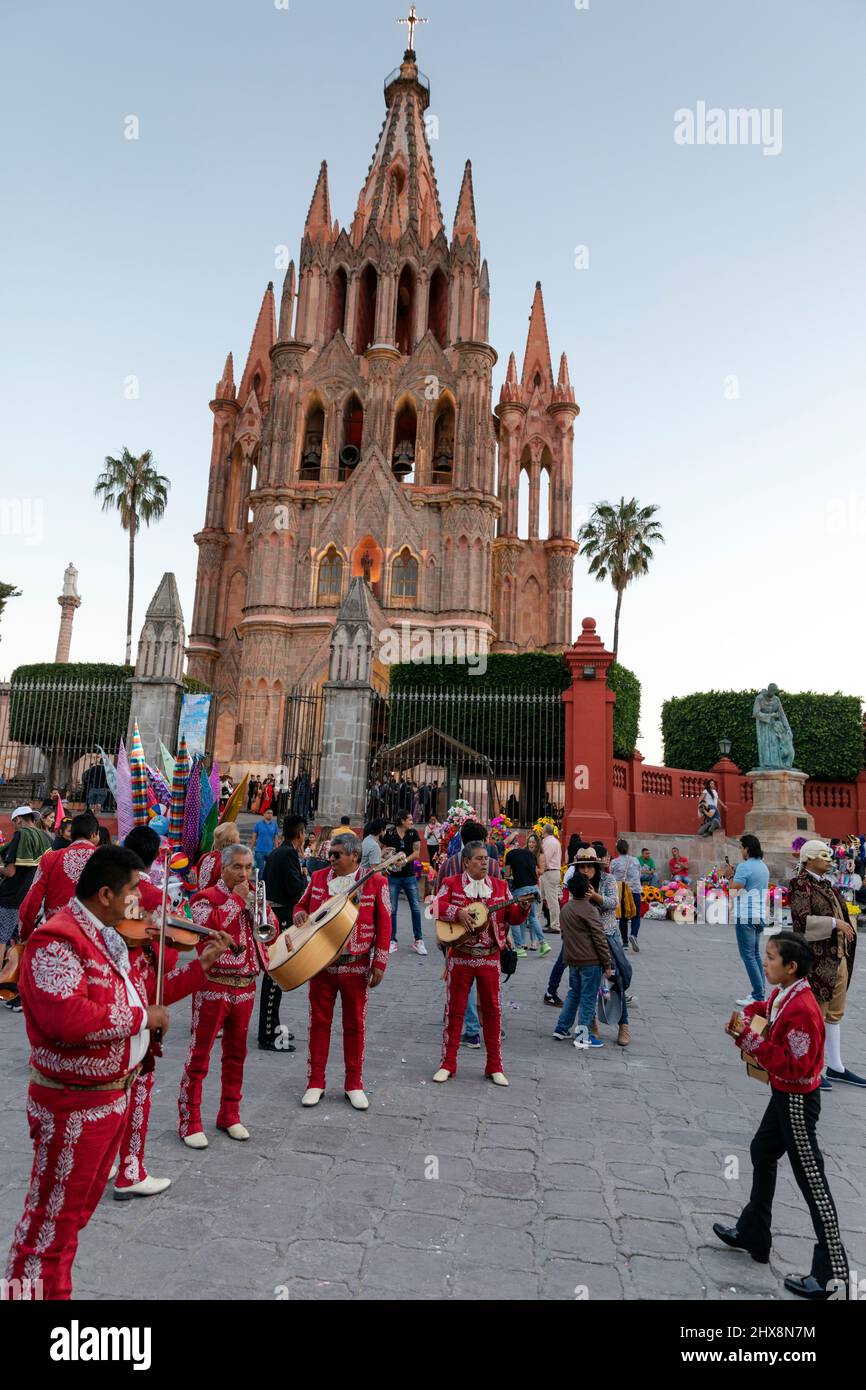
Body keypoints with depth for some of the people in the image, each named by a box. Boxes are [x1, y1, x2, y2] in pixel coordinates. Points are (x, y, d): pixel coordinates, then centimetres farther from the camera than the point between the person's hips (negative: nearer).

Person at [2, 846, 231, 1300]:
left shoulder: (108, 937, 8)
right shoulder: (56, 940, -25)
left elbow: (142, 994, 16)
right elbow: (68, 1018, -38)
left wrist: (201, 967, 10)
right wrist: (142, 1016, -26)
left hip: (115, 1094, 10)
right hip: (73, 1105, -10)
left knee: (80, 1206, 24)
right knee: (52, 1218, 5)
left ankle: (53, 1286, 40)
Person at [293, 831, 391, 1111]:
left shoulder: (375, 882, -5)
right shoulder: (318, 878, 4)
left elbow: (384, 924, -4)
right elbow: (302, 905, 17)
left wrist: (379, 962, -7)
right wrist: (300, 915, -8)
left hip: (356, 965, -2)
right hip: (321, 962, 2)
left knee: (355, 1025, 8)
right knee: (319, 1022, 10)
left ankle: (354, 1085, 23)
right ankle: (316, 1082, 24)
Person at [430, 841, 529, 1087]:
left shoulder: (499, 886, 6)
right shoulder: (452, 884, 0)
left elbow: (513, 917, 4)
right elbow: (436, 906, -12)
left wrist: (523, 906, -15)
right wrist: (458, 912, -24)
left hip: (490, 958, 2)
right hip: (460, 956, -2)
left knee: (492, 1010, 7)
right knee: (454, 1009, 7)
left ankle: (495, 1067, 19)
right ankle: (448, 1064, 18)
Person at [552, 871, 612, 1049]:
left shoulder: (565, 909, 10)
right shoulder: (590, 909, -14)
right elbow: (599, 938, -14)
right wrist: (607, 964, -9)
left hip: (571, 959, 7)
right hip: (590, 960, -7)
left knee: (574, 993, 19)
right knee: (588, 997, 2)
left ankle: (561, 1029, 22)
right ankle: (583, 1036, 5)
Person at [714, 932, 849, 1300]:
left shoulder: (801, 1009, -29)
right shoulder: (781, 996, -1)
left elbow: (795, 1066, -30)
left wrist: (752, 1040, -29)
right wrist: (744, 1022, -7)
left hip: (797, 1101, -10)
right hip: (784, 1095, 10)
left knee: (811, 1180, 2)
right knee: (762, 1153, 22)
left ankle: (833, 1276, 16)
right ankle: (753, 1235, 40)